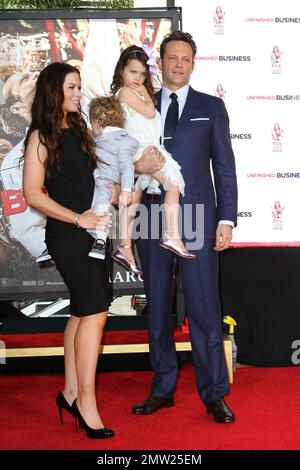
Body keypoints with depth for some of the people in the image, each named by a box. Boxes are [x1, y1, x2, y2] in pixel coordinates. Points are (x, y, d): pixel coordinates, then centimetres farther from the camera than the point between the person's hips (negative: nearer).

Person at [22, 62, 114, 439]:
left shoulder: (79, 130, 13)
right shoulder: (41, 136, -8)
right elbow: (33, 195, -12)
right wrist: (78, 219, -15)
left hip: (92, 231, 7)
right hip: (67, 235, -7)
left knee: (82, 313, 10)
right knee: (95, 312, -12)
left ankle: (71, 393, 20)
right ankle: (86, 403, -6)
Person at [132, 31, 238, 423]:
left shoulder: (211, 107, 8)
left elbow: (224, 166, 4)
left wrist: (227, 219, -3)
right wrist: (135, 166, -7)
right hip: (152, 220, 3)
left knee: (204, 309, -3)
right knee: (157, 308, 9)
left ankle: (215, 395, 7)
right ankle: (163, 389, 20)